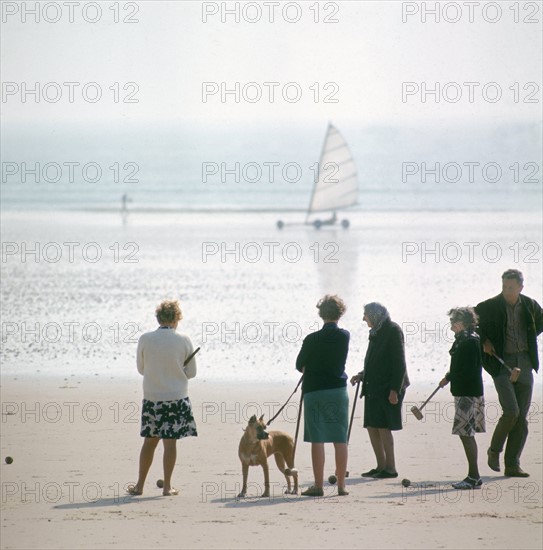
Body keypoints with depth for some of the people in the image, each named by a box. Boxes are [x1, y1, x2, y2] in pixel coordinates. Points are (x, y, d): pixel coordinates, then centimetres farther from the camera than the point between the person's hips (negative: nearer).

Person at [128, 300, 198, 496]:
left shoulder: (145, 339, -5)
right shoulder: (184, 341, -7)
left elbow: (141, 368, 8)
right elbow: (191, 372, 1)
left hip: (151, 397, 2)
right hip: (177, 397, -2)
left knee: (149, 441, 12)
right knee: (170, 441, 3)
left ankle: (140, 485, 16)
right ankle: (167, 486, 5)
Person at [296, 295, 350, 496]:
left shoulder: (312, 339, -9)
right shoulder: (344, 336, -1)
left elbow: (299, 365, 1)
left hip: (314, 391, -2)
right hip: (338, 390, 2)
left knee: (317, 440, 1)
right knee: (340, 439, 6)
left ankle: (318, 485, 0)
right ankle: (341, 485, 7)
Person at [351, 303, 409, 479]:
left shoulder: (393, 330, -10)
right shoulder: (376, 332, 15)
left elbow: (399, 362, -15)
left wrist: (394, 389, -20)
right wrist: (362, 375, 10)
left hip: (388, 388, -9)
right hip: (374, 388, 9)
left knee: (383, 427, -10)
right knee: (372, 427, 8)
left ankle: (390, 468, -5)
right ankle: (381, 466, 14)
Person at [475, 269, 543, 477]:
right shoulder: (490, 307, -7)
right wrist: (483, 341, -5)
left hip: (524, 364, 4)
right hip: (502, 364, -4)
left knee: (521, 417, 2)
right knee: (511, 411, -18)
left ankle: (512, 464, 8)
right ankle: (494, 450, 5)